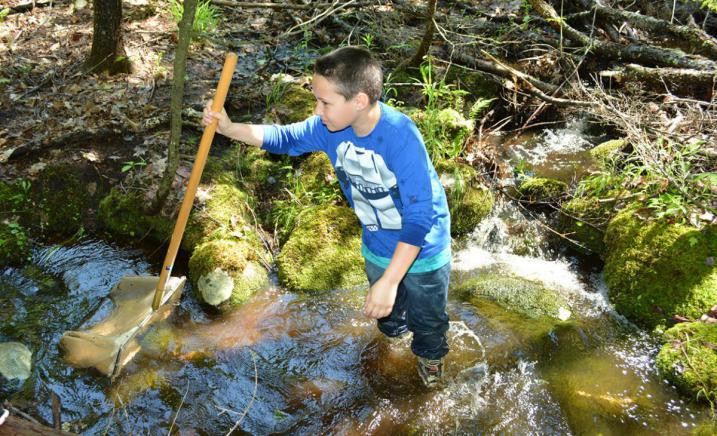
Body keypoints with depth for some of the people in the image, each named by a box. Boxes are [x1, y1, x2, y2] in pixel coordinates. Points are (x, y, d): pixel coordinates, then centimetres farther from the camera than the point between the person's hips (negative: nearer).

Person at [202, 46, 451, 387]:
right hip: (377, 248, 5)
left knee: (427, 317, 21)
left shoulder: (400, 137, -38)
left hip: (422, 251, -5)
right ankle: (394, 332, 63)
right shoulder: (330, 127, -18)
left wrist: (389, 281, -39)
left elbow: (420, 217, -37)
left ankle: (430, 354, 53)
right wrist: (229, 128, -14)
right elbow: (286, 139, 0)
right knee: (388, 313, 30)